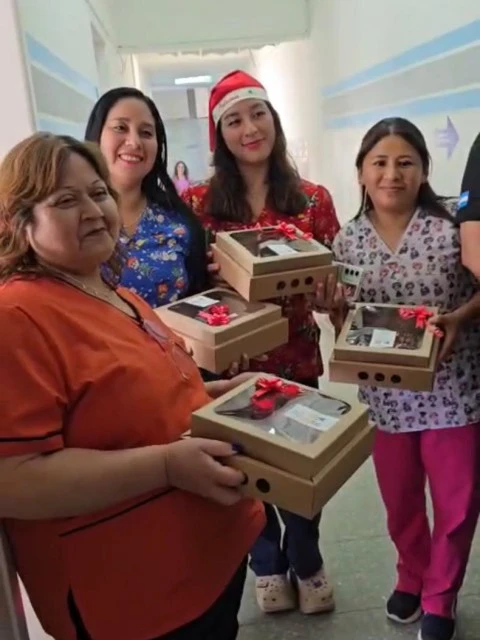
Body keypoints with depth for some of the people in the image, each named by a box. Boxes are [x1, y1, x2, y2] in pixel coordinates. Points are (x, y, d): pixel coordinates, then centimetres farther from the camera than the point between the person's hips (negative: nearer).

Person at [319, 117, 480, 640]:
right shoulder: (347, 240, -2)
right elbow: (346, 327, 4)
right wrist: (334, 310, -17)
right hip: (386, 395, 2)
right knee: (399, 502, 20)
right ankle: (412, 578, 48)